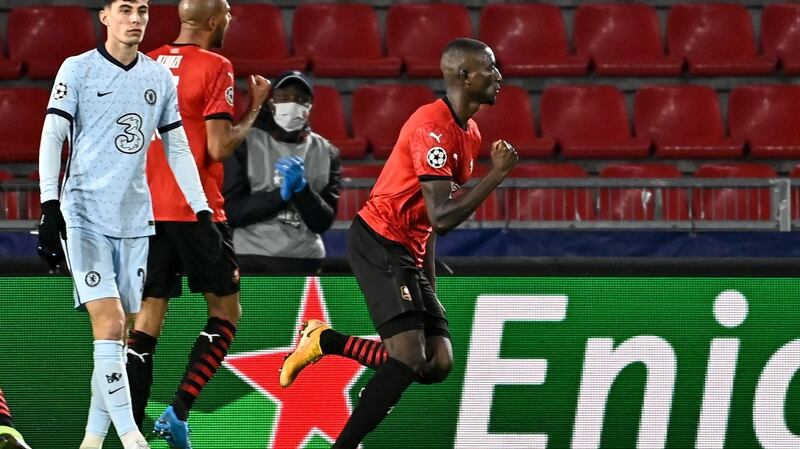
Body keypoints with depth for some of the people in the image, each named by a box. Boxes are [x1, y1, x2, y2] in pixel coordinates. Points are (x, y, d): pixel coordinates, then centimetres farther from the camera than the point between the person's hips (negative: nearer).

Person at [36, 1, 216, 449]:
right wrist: (50, 206, -15)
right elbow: (52, 137, -6)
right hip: (84, 215, -5)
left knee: (117, 335, 4)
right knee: (109, 324, -15)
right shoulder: (78, 69, -2)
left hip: (135, 219, 5)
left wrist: (203, 213, 11)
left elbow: (178, 149, 16)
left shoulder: (160, 78, 11)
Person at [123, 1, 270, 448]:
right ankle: (179, 412, -6)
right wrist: (255, 108, -1)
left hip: (148, 210, 5)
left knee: (147, 322, 6)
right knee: (226, 312, 8)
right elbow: (219, 147, -14)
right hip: (196, 210, -5)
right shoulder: (215, 67, -9)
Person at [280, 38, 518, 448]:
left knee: (438, 365, -1)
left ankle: (326, 341, 12)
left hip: (409, 253, 10)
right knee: (409, 359, -20)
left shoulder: (469, 133, 13)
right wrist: (497, 174, -21)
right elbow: (442, 217, -25)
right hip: (378, 243, -10)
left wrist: (429, 279, 19)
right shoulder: (433, 126, -18)